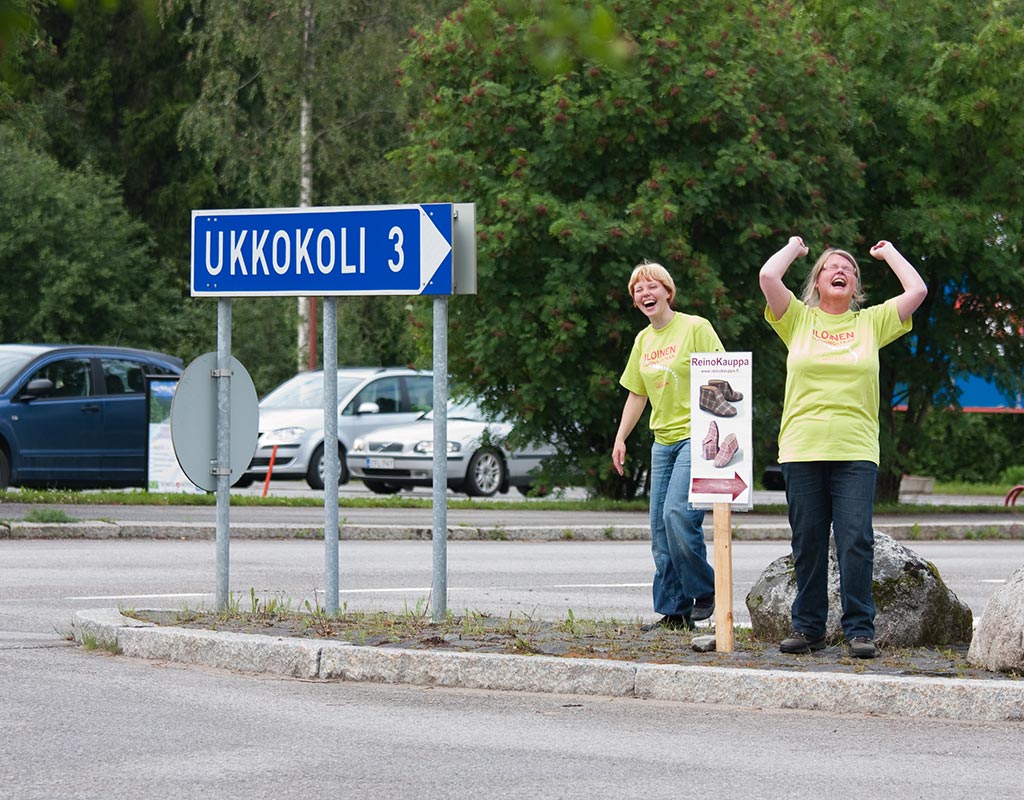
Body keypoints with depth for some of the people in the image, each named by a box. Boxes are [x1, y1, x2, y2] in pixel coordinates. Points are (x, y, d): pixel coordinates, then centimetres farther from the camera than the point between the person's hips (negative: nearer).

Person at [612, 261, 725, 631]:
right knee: (661, 530, 3)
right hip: (663, 443, 7)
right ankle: (674, 612, 6)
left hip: (697, 436, -7)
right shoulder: (643, 340, 15)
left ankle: (705, 592, -5)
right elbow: (636, 394, 22)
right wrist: (620, 439, 16)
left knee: (678, 514, -22)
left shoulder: (695, 328, -5)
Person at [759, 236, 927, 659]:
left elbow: (916, 291, 5)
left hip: (856, 450, 0)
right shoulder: (799, 319, 10)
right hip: (802, 448, 0)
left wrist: (889, 252, 18)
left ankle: (860, 628, -5)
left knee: (856, 540, -9)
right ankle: (808, 627, 12)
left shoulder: (871, 322, 13)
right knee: (807, 542, 4)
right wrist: (794, 246, 14)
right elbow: (768, 277, -3)